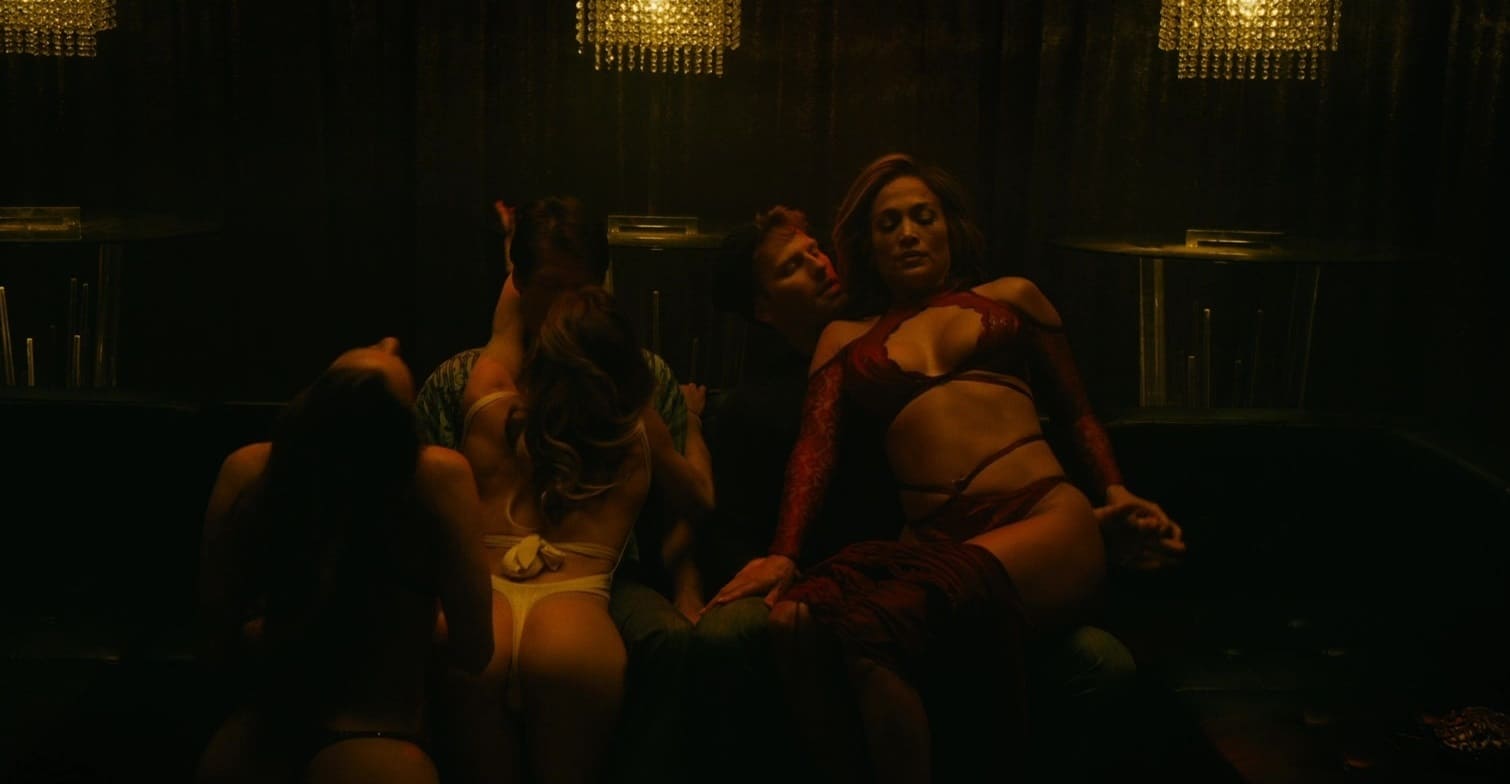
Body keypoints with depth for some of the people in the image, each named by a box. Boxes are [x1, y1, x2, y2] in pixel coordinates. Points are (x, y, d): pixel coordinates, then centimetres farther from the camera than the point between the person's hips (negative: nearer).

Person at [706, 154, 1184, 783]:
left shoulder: (1012, 298, 22)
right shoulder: (846, 338, 23)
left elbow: (1075, 412, 26)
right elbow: (816, 445, 9)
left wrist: (1115, 490, 7)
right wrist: (783, 554, -7)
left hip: (1046, 521, -2)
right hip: (932, 540, 2)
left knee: (875, 625, -33)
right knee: (797, 619, -31)